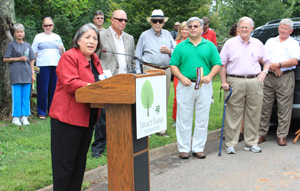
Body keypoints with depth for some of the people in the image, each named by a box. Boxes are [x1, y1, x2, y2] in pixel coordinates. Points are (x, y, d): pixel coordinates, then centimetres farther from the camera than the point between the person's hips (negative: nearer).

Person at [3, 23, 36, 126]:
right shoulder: (11, 45, 3)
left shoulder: (27, 45, 14)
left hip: (27, 75, 4)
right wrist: (19, 59, -9)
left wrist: (33, 74, 10)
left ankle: (25, 117, 11)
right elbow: (5, 59, 0)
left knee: (26, 96, 4)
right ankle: (15, 117, 5)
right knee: (17, 96, -3)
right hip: (16, 75, -3)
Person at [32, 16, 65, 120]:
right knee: (42, 89, -4)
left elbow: (62, 53, 19)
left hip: (56, 66, 3)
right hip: (43, 66, -3)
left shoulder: (57, 37, 17)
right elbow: (34, 53, 7)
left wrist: (62, 49, -3)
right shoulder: (38, 37, 9)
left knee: (54, 88, 3)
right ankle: (41, 112, 3)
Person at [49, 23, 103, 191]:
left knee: (80, 159, 17)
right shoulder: (69, 57, -12)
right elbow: (70, 84, -23)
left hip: (88, 117, 9)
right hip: (68, 116, -9)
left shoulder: (94, 59, 14)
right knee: (65, 162, -1)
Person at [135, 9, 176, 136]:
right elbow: (138, 55, 7)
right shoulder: (144, 35, 6)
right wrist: (138, 72, -1)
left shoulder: (167, 34, 15)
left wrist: (169, 51, -6)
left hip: (166, 70, 4)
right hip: (150, 70, -4)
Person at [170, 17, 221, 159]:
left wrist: (209, 76, -11)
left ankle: (198, 148, 15)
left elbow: (217, 64, 7)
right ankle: (183, 149, 11)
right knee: (184, 119, 2)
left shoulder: (210, 46, 10)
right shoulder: (181, 47, 9)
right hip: (185, 86, 0)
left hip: (204, 87, 1)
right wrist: (182, 77, -11)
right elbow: (173, 65, 5)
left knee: (202, 119, 4)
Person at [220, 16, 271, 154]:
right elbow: (222, 64, 5)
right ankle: (231, 144, 5)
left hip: (254, 82, 3)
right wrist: (224, 82, -3)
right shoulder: (230, 43, 6)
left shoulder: (257, 44, 14)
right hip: (235, 82, -3)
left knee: (253, 114, 5)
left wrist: (264, 72, 4)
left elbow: (266, 60, 23)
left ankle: (251, 143, 17)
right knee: (233, 114, -2)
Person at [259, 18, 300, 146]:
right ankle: (262, 134, 11)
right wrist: (271, 66, -8)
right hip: (269, 78, 3)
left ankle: (282, 136, 6)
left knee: (284, 108, -2)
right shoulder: (270, 41, 18)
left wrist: (278, 65, -14)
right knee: (265, 107, 3)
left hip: (285, 78, -3)